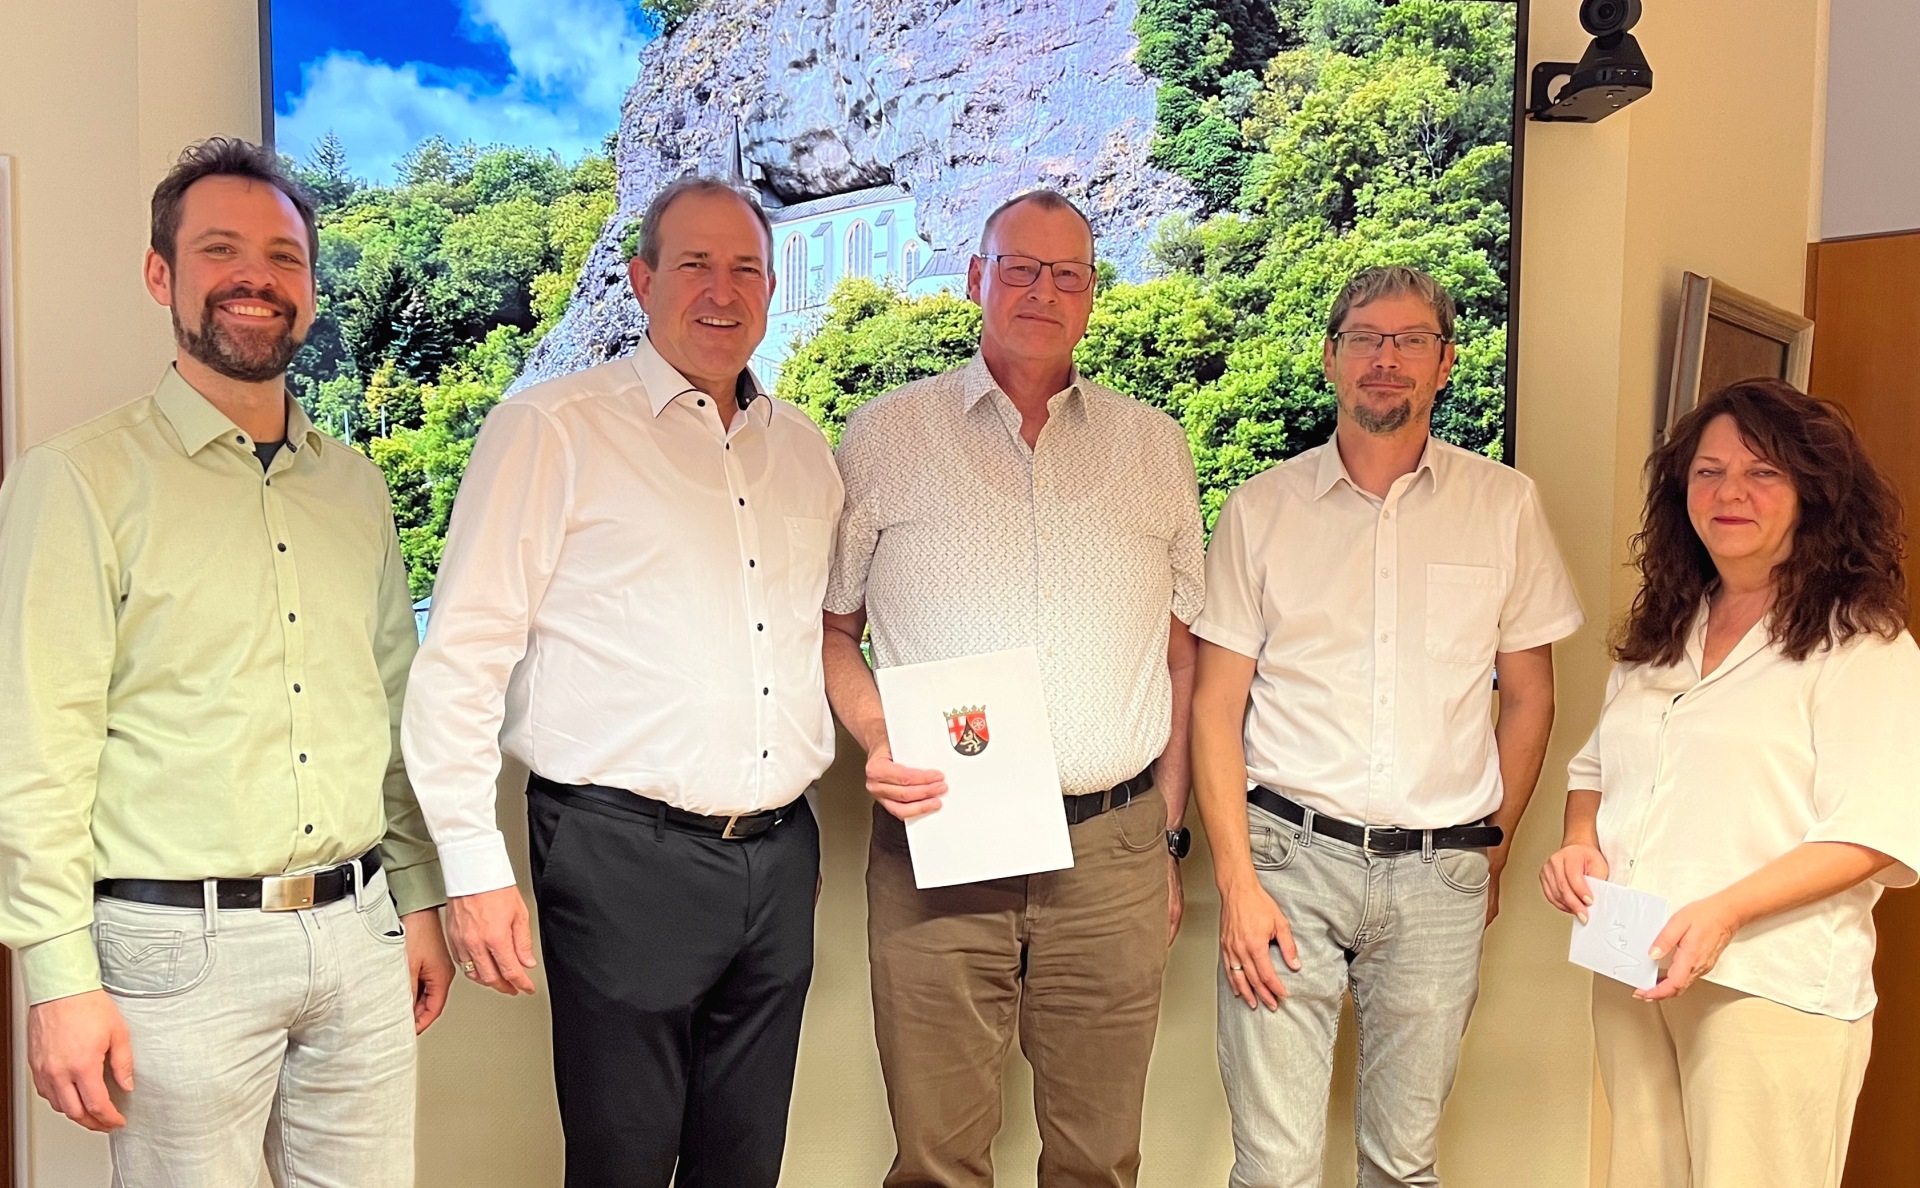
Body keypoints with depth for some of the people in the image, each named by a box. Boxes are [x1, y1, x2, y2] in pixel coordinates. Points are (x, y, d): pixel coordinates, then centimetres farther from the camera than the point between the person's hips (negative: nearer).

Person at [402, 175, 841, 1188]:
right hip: (626, 860, -5)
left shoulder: (803, 450, 13)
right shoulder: (552, 428, -5)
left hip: (779, 860, 6)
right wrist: (474, 867, -11)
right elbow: (462, 655, -8)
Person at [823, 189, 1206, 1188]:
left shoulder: (1154, 446, 10)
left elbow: (1181, 651, 13)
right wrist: (876, 740, -11)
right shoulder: (886, 437, 4)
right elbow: (829, 626, 8)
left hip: (1114, 852, 2)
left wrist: (1168, 840, 11)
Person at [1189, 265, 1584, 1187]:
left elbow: (1529, 697, 12)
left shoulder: (1504, 505, 5)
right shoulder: (1261, 509, 2)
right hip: (1288, 860, -1)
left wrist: (1491, 851, 12)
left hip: (1439, 875, 2)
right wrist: (1237, 879, -7)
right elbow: (1216, 705, 0)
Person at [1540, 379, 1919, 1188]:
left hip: (1773, 986, -6)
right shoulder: (1660, 635, 14)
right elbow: (1596, 767, 20)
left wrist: (1725, 911, -24)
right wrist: (1580, 842, -1)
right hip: (1630, 969, 6)